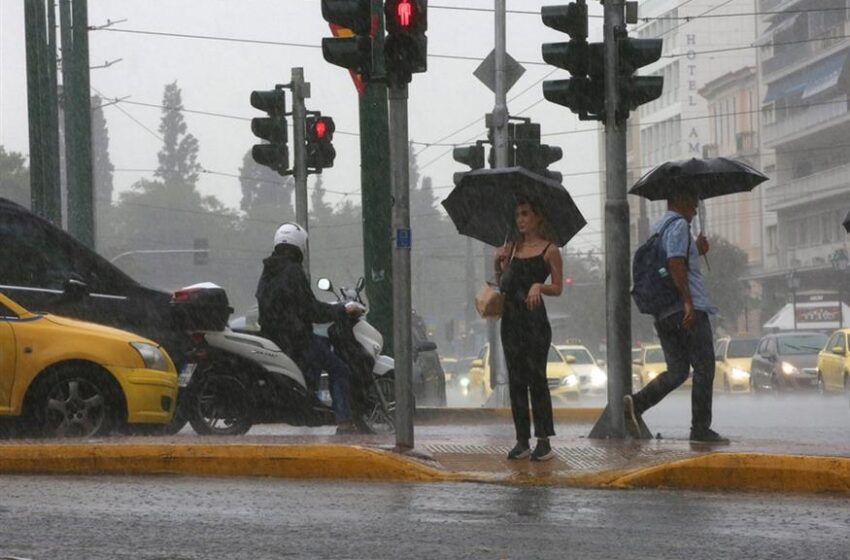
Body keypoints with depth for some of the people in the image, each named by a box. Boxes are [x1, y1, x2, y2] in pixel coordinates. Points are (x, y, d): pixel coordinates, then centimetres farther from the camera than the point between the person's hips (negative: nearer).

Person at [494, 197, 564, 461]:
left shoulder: (549, 250, -1)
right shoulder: (512, 248, 15)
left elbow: (558, 288, -2)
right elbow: (503, 284, 16)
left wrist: (539, 285, -21)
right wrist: (499, 265, 0)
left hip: (535, 320, -6)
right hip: (511, 318, 6)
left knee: (536, 377, -7)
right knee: (516, 380, 5)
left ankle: (543, 441, -6)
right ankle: (522, 441, 8)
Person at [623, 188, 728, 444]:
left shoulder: (657, 228, 22)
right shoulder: (679, 224, -8)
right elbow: (675, 264, -21)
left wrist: (696, 251, 24)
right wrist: (688, 302, -25)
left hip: (663, 314, 9)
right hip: (690, 311, -9)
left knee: (677, 371, 9)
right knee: (704, 369, 0)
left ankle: (636, 403, -11)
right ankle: (701, 428, 0)